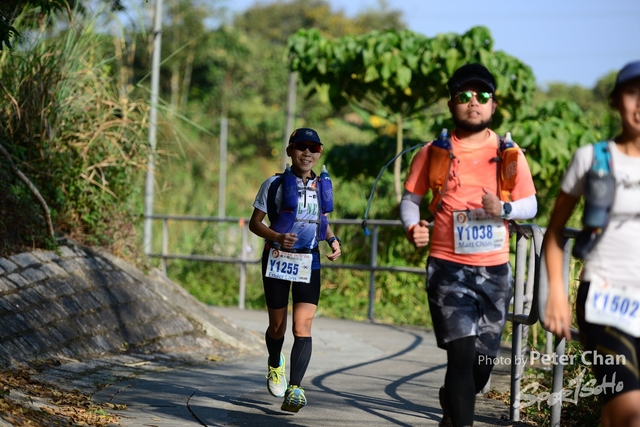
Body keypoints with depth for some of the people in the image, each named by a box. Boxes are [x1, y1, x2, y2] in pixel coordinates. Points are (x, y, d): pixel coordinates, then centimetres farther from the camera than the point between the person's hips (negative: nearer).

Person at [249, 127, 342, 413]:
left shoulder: (321, 187, 7)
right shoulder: (275, 184, -3)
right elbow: (255, 223, -2)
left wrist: (333, 240, 1)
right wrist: (278, 237, -21)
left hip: (308, 262, 1)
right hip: (278, 259, -1)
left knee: (303, 327, -14)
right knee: (277, 326, 10)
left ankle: (295, 389, -19)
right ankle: (275, 365, 42)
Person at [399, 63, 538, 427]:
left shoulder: (510, 155, 6)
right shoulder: (434, 152, 4)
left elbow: (531, 205, 6)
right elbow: (411, 197, 11)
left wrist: (504, 209, -15)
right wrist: (413, 226, -10)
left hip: (495, 269, 3)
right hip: (449, 267, -2)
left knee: (484, 360, 9)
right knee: (462, 352, -16)